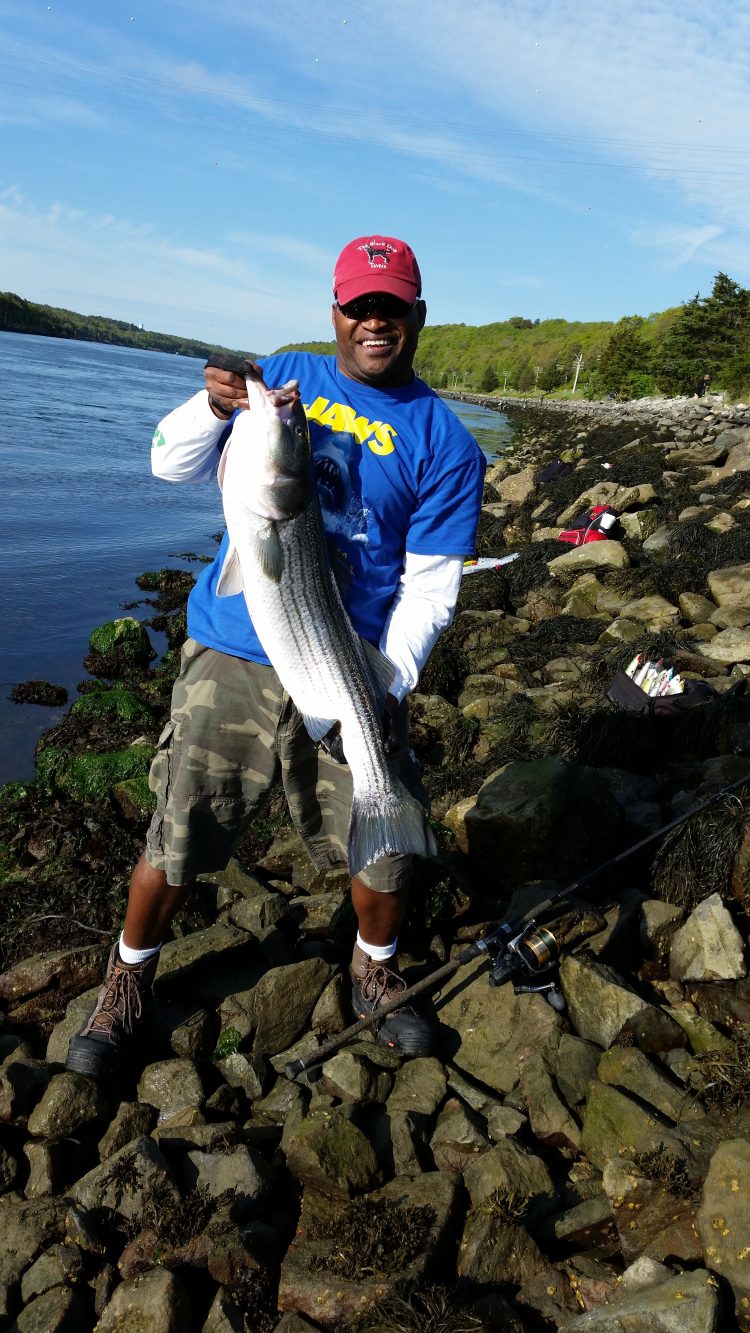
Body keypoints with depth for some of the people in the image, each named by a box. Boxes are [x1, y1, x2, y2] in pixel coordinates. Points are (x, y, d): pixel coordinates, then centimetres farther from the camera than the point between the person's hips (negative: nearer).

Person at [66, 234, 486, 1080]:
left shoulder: (444, 442, 1)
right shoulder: (284, 376, 8)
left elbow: (429, 587, -3)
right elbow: (171, 465, 7)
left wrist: (386, 685, -15)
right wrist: (213, 406, -13)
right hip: (230, 656, 1)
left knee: (385, 843, 4)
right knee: (178, 838, 3)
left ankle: (375, 971, 36)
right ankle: (128, 983, 31)